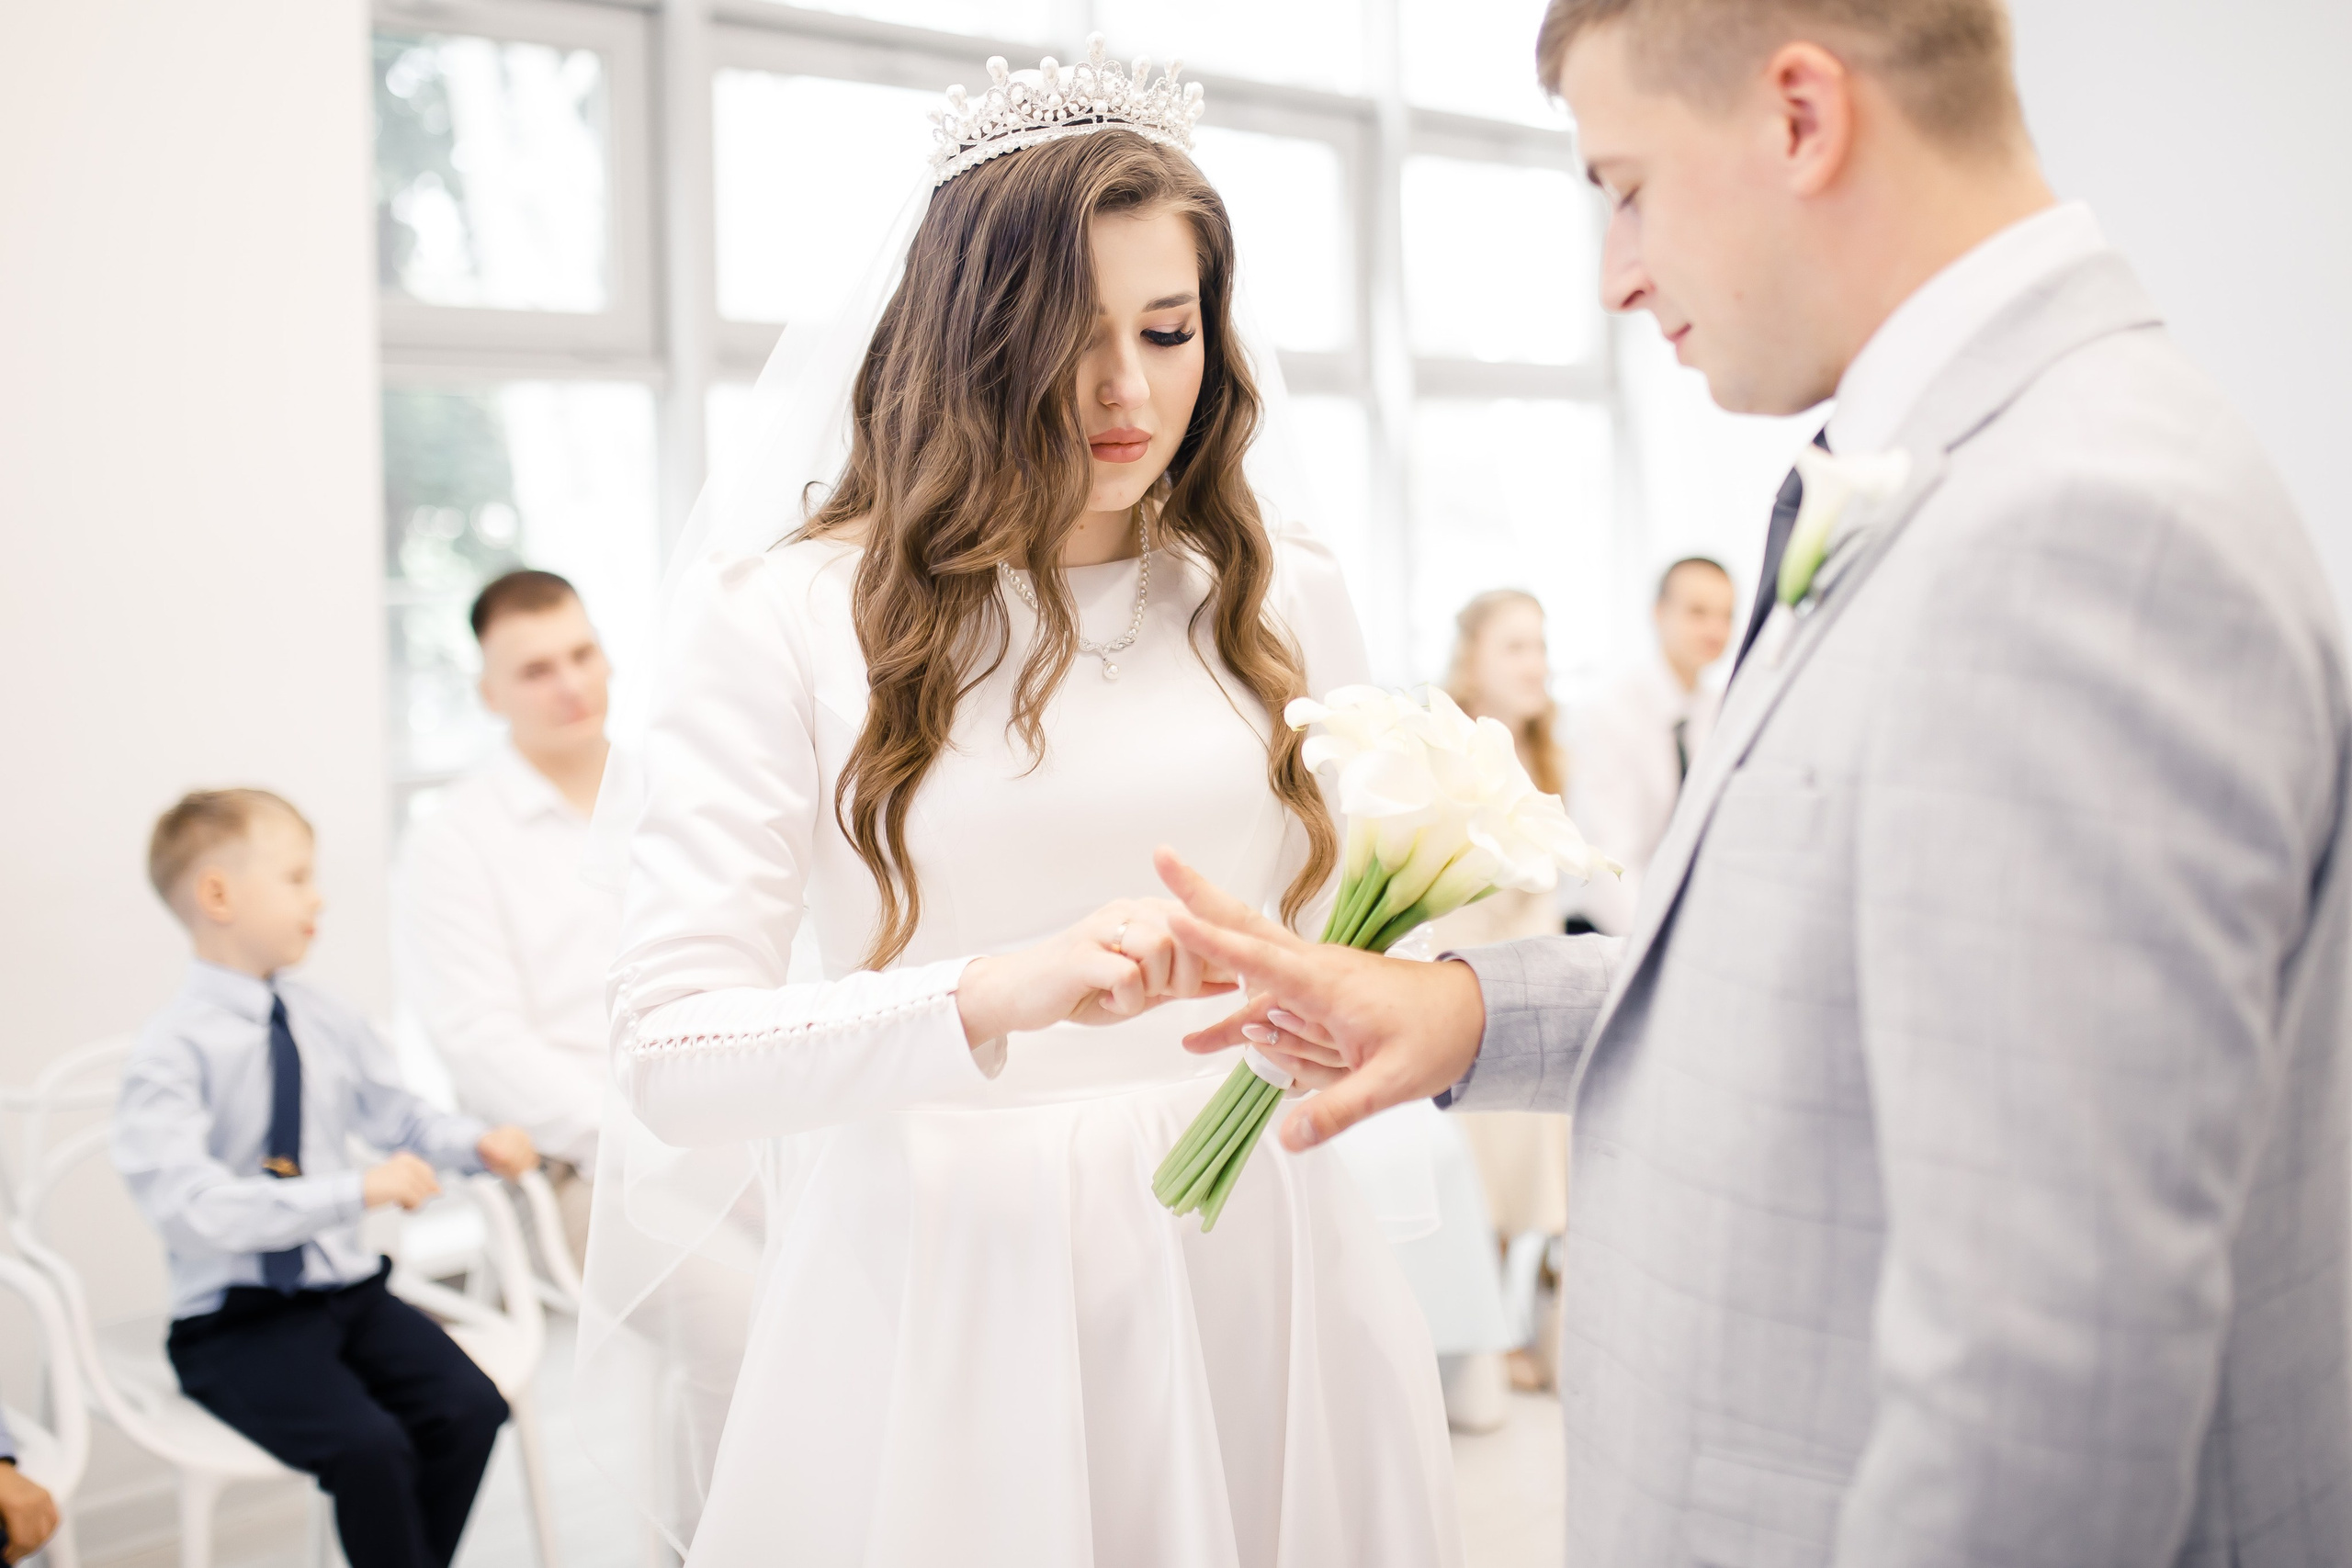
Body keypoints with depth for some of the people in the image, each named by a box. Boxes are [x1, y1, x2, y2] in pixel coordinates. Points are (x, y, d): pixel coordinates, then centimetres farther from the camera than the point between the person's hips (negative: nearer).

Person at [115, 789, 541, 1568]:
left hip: (348, 1290, 6)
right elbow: (188, 1205, -27)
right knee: (366, 1444, -26)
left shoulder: (326, 1023, 5)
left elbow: (392, 1113, 21)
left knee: (468, 1407, -15)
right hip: (237, 1322, -6)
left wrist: (474, 1143, 0)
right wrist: (357, 1191, -32)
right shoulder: (172, 1050, -16)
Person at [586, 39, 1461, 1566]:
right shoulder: (778, 618, -7)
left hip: (1251, 1263, 3)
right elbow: (672, 1052, -14)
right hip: (949, 1287, -3)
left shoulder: (1282, 595, 5)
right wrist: (993, 995, -28)